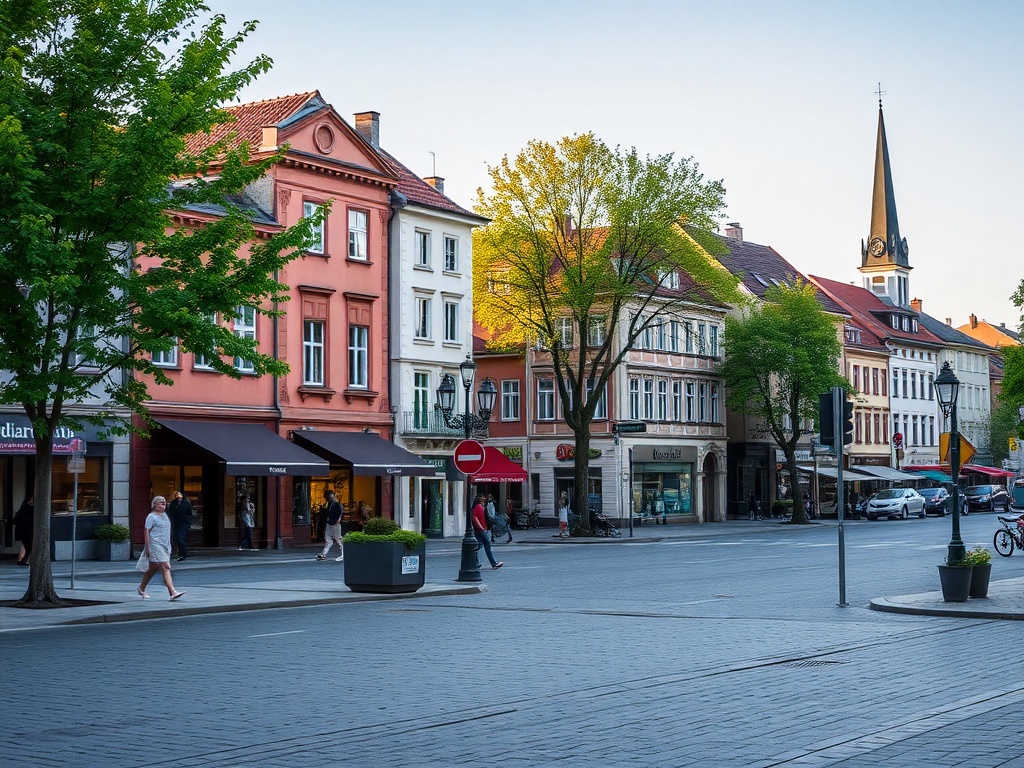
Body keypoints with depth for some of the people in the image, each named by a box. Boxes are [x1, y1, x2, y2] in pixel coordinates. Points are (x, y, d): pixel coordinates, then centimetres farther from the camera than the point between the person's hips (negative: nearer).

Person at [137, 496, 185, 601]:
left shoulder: (164, 515, 16)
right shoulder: (151, 517, -8)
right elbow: (147, 532, -10)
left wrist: (169, 546, 21)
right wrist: (147, 548, -13)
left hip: (165, 545, 8)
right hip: (156, 546, -8)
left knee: (153, 569, 16)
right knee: (165, 568, -14)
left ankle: (141, 589, 30)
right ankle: (172, 592, -19)